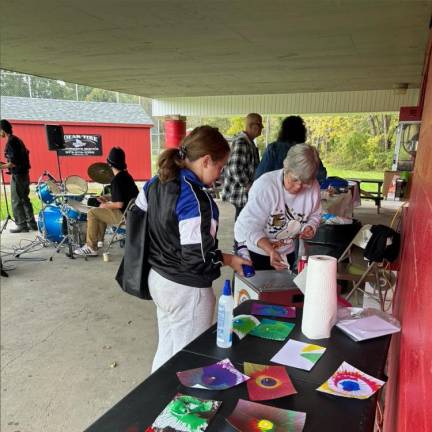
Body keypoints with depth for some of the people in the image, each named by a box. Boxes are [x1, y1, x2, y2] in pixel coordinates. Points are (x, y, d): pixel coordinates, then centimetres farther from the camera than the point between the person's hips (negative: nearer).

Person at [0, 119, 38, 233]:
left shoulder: (10, 142, -15)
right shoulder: (17, 139, 12)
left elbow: (13, 162, -21)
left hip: (17, 175, -9)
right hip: (25, 174, 9)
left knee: (16, 202, -1)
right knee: (25, 200, 15)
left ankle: (22, 226, 3)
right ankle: (32, 223, 18)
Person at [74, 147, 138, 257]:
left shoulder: (116, 180, -20)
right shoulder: (126, 175, 8)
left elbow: (119, 204, -24)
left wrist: (106, 205, -6)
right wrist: (109, 198, 15)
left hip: (123, 214, -10)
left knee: (92, 213, -3)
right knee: (100, 210, 28)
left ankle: (91, 248, 3)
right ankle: (99, 240, 33)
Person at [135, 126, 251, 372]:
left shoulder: (156, 183, 1)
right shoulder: (196, 198, -25)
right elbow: (197, 258, -25)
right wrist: (229, 260, -9)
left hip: (158, 278, 9)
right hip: (187, 289, -8)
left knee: (167, 348, 25)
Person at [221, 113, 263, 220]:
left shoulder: (249, 142, 13)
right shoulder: (241, 142, -18)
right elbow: (235, 168, -26)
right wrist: (247, 186, -16)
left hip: (246, 192, 10)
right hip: (241, 193, -10)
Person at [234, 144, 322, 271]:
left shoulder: (313, 188, -14)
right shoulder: (265, 185, -26)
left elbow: (314, 215, 5)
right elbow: (252, 227, -27)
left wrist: (310, 227, -18)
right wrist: (270, 251, -39)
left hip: (286, 252, 5)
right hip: (254, 250, -4)